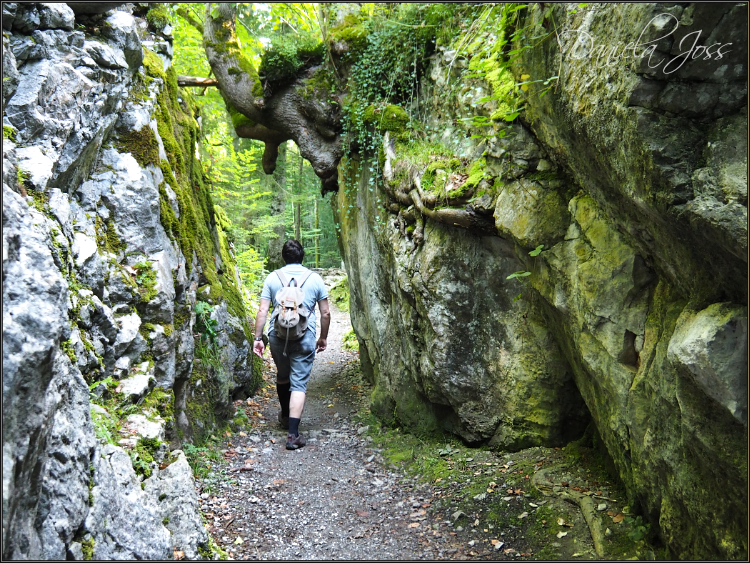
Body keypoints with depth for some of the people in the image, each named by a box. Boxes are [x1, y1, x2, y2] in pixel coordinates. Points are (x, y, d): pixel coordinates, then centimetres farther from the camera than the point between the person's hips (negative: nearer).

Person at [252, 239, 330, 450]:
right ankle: (293, 433, -6)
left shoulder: (273, 278, 2)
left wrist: (257, 338, 4)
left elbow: (262, 311, -2)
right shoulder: (314, 279, 2)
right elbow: (325, 313, 4)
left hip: (277, 336, 2)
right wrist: (323, 338, 15)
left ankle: (285, 416, 43)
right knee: (299, 383, 1)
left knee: (282, 376, 23)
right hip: (304, 337, -2)